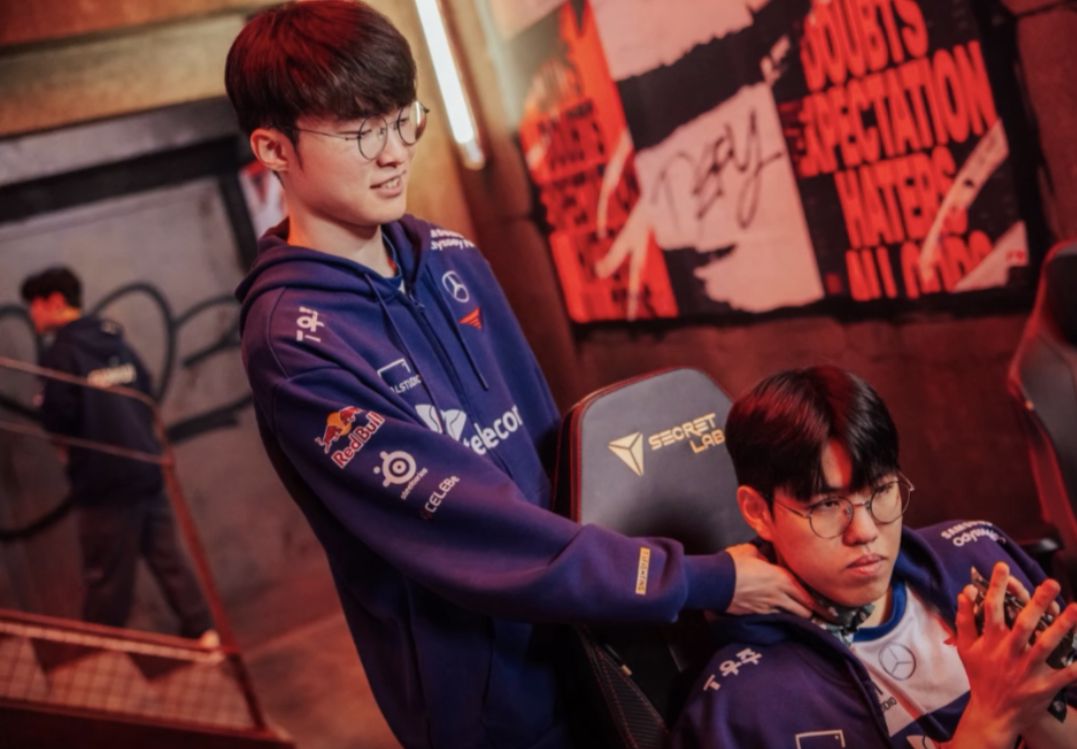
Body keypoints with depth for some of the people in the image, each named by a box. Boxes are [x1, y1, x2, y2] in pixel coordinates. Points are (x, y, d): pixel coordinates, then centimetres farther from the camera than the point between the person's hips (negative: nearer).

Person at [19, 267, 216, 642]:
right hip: (147, 470, 7)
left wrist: (65, 443, 5)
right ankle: (202, 631, 15)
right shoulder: (116, 342, 10)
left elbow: (58, 418, -16)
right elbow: (146, 393, 12)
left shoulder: (61, 353, -12)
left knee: (107, 576, 4)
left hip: (104, 480, -7)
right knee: (167, 556, 13)